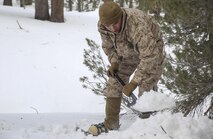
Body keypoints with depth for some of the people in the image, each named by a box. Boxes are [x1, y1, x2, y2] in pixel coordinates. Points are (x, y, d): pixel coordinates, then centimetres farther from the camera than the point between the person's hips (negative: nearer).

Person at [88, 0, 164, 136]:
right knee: (114, 84, 1)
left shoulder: (138, 25, -44)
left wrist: (134, 83, -45)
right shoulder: (102, 25, -23)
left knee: (146, 91, -16)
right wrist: (114, 62, -18)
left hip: (151, 48, -6)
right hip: (127, 53, 6)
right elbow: (108, 46, 0)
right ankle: (111, 123, 12)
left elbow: (150, 56, -46)